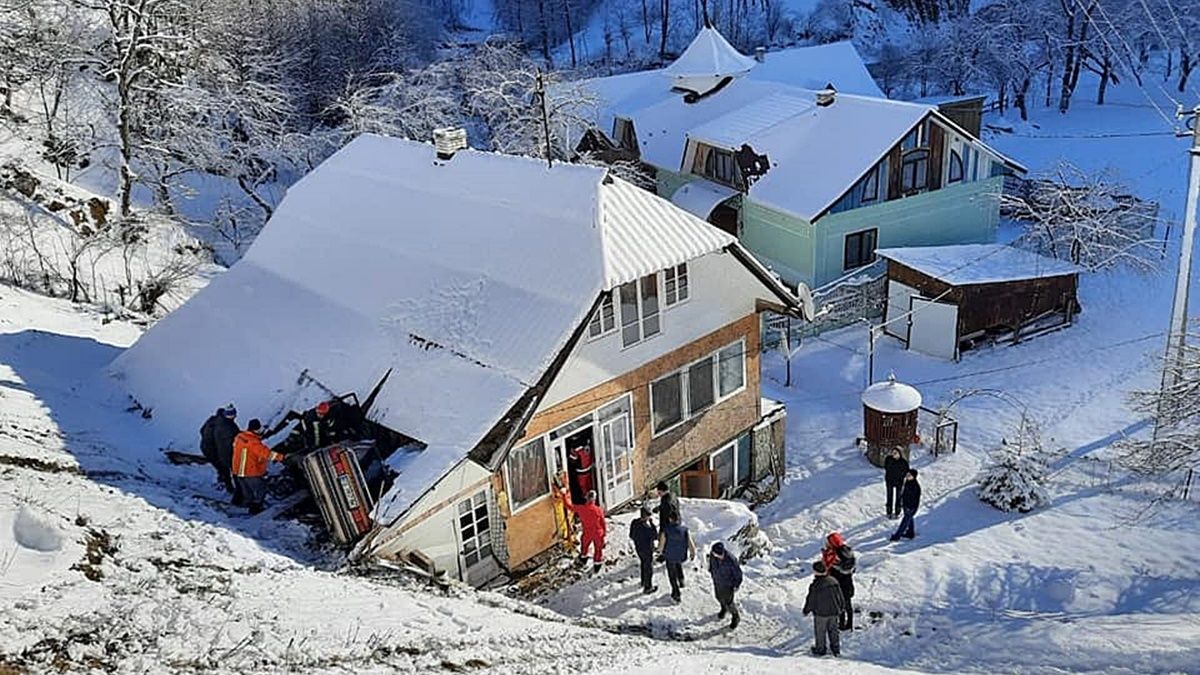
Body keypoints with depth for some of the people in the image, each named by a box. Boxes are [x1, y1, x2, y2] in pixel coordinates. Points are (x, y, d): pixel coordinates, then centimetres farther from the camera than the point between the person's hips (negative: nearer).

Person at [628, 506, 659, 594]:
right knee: (649, 569, 14)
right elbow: (655, 536, -20)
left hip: (638, 548, 7)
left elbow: (632, 536, 0)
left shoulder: (635, 523, -13)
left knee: (643, 564, 31)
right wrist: (652, 523, -19)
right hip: (647, 551, -7)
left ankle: (644, 581, 51)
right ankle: (648, 587, 30)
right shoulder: (646, 527, -35)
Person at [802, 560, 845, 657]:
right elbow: (841, 596, 7)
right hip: (834, 612, 5)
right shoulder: (834, 581, -4)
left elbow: (810, 600, -13)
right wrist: (842, 607, 22)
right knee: (833, 630, 19)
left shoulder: (814, 585, -20)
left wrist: (806, 610, 3)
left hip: (820, 613, -5)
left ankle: (820, 650, 23)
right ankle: (836, 650, 27)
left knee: (820, 632, 12)